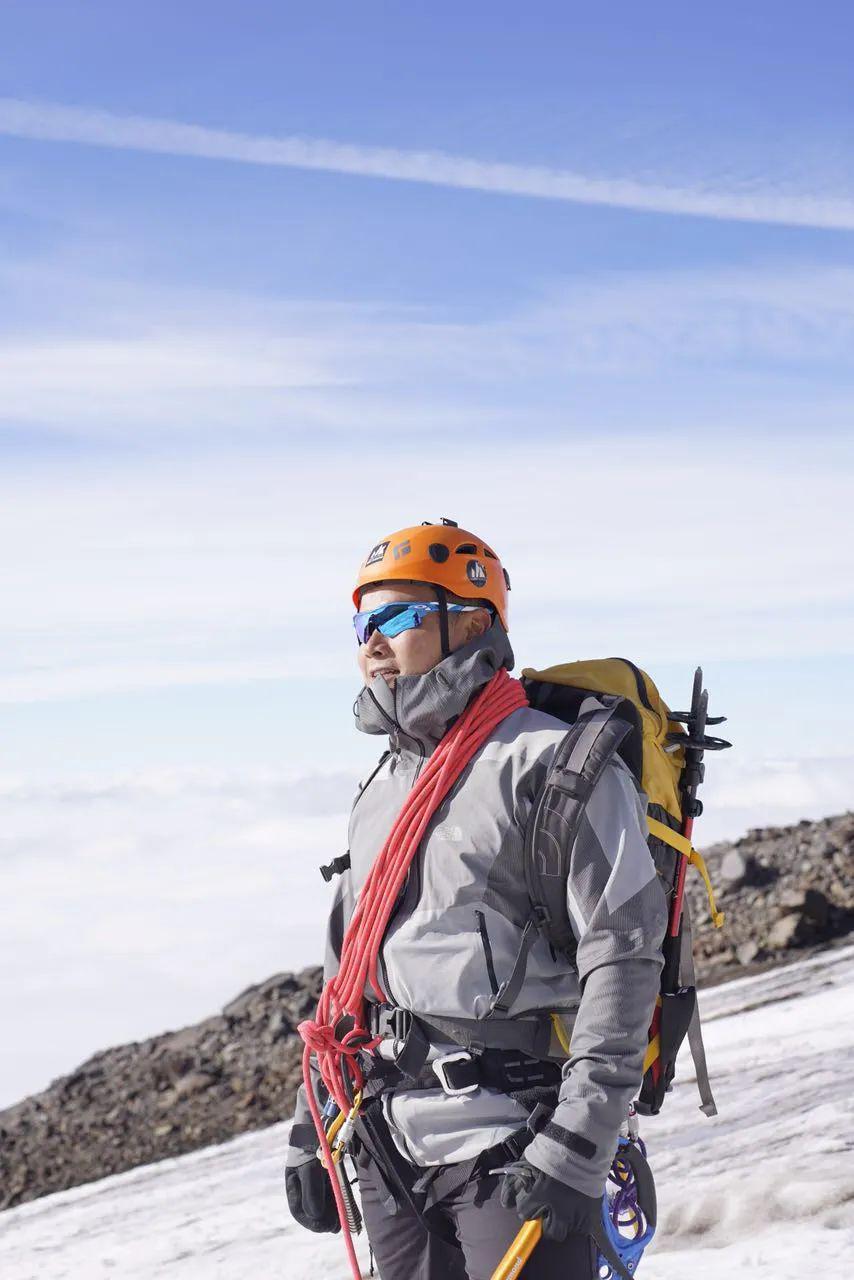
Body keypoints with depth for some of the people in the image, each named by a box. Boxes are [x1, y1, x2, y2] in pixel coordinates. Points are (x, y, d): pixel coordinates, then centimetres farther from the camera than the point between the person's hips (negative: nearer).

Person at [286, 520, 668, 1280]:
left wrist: (575, 1152, -18)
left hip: (515, 1151, -7)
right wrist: (312, 1133, 18)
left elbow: (624, 958, -13)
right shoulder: (382, 791, 16)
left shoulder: (553, 765, -8)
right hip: (394, 1153, 7)